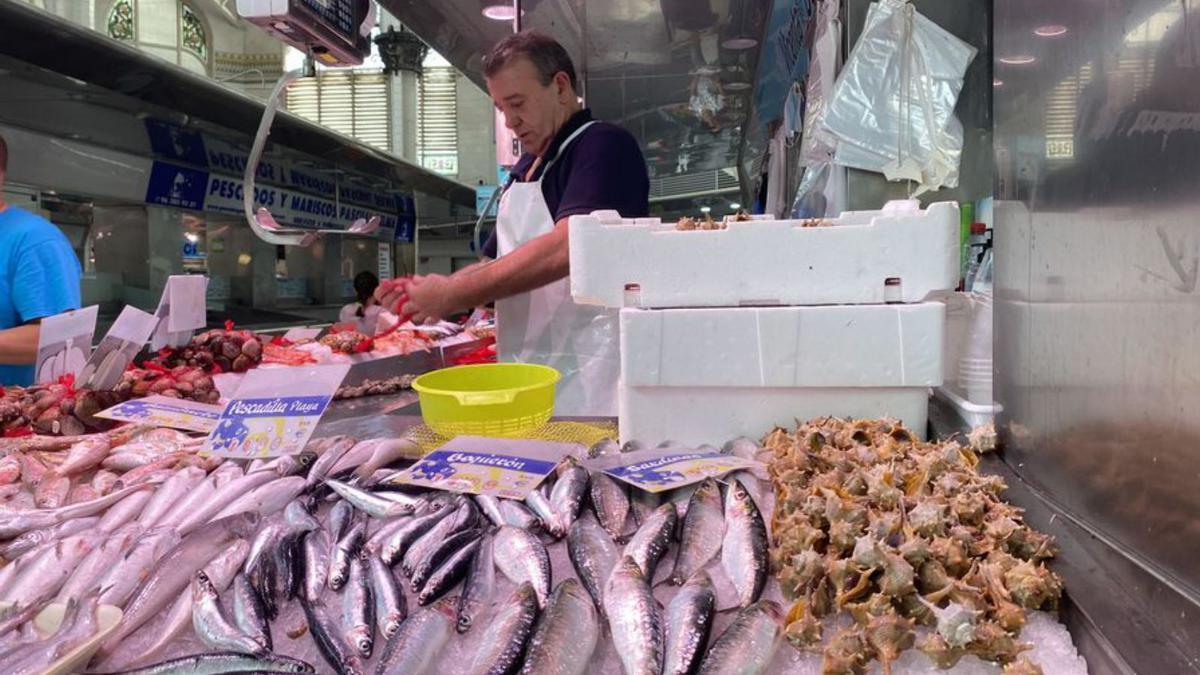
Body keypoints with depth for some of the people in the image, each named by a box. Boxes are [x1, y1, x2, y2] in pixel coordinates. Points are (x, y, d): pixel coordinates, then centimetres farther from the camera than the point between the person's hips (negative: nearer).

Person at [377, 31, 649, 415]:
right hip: (526, 380, 8)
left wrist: (452, 294, -16)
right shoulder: (525, 170, 17)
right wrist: (427, 293, 2)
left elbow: (564, 249, -22)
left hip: (587, 379, -7)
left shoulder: (605, 147, -9)